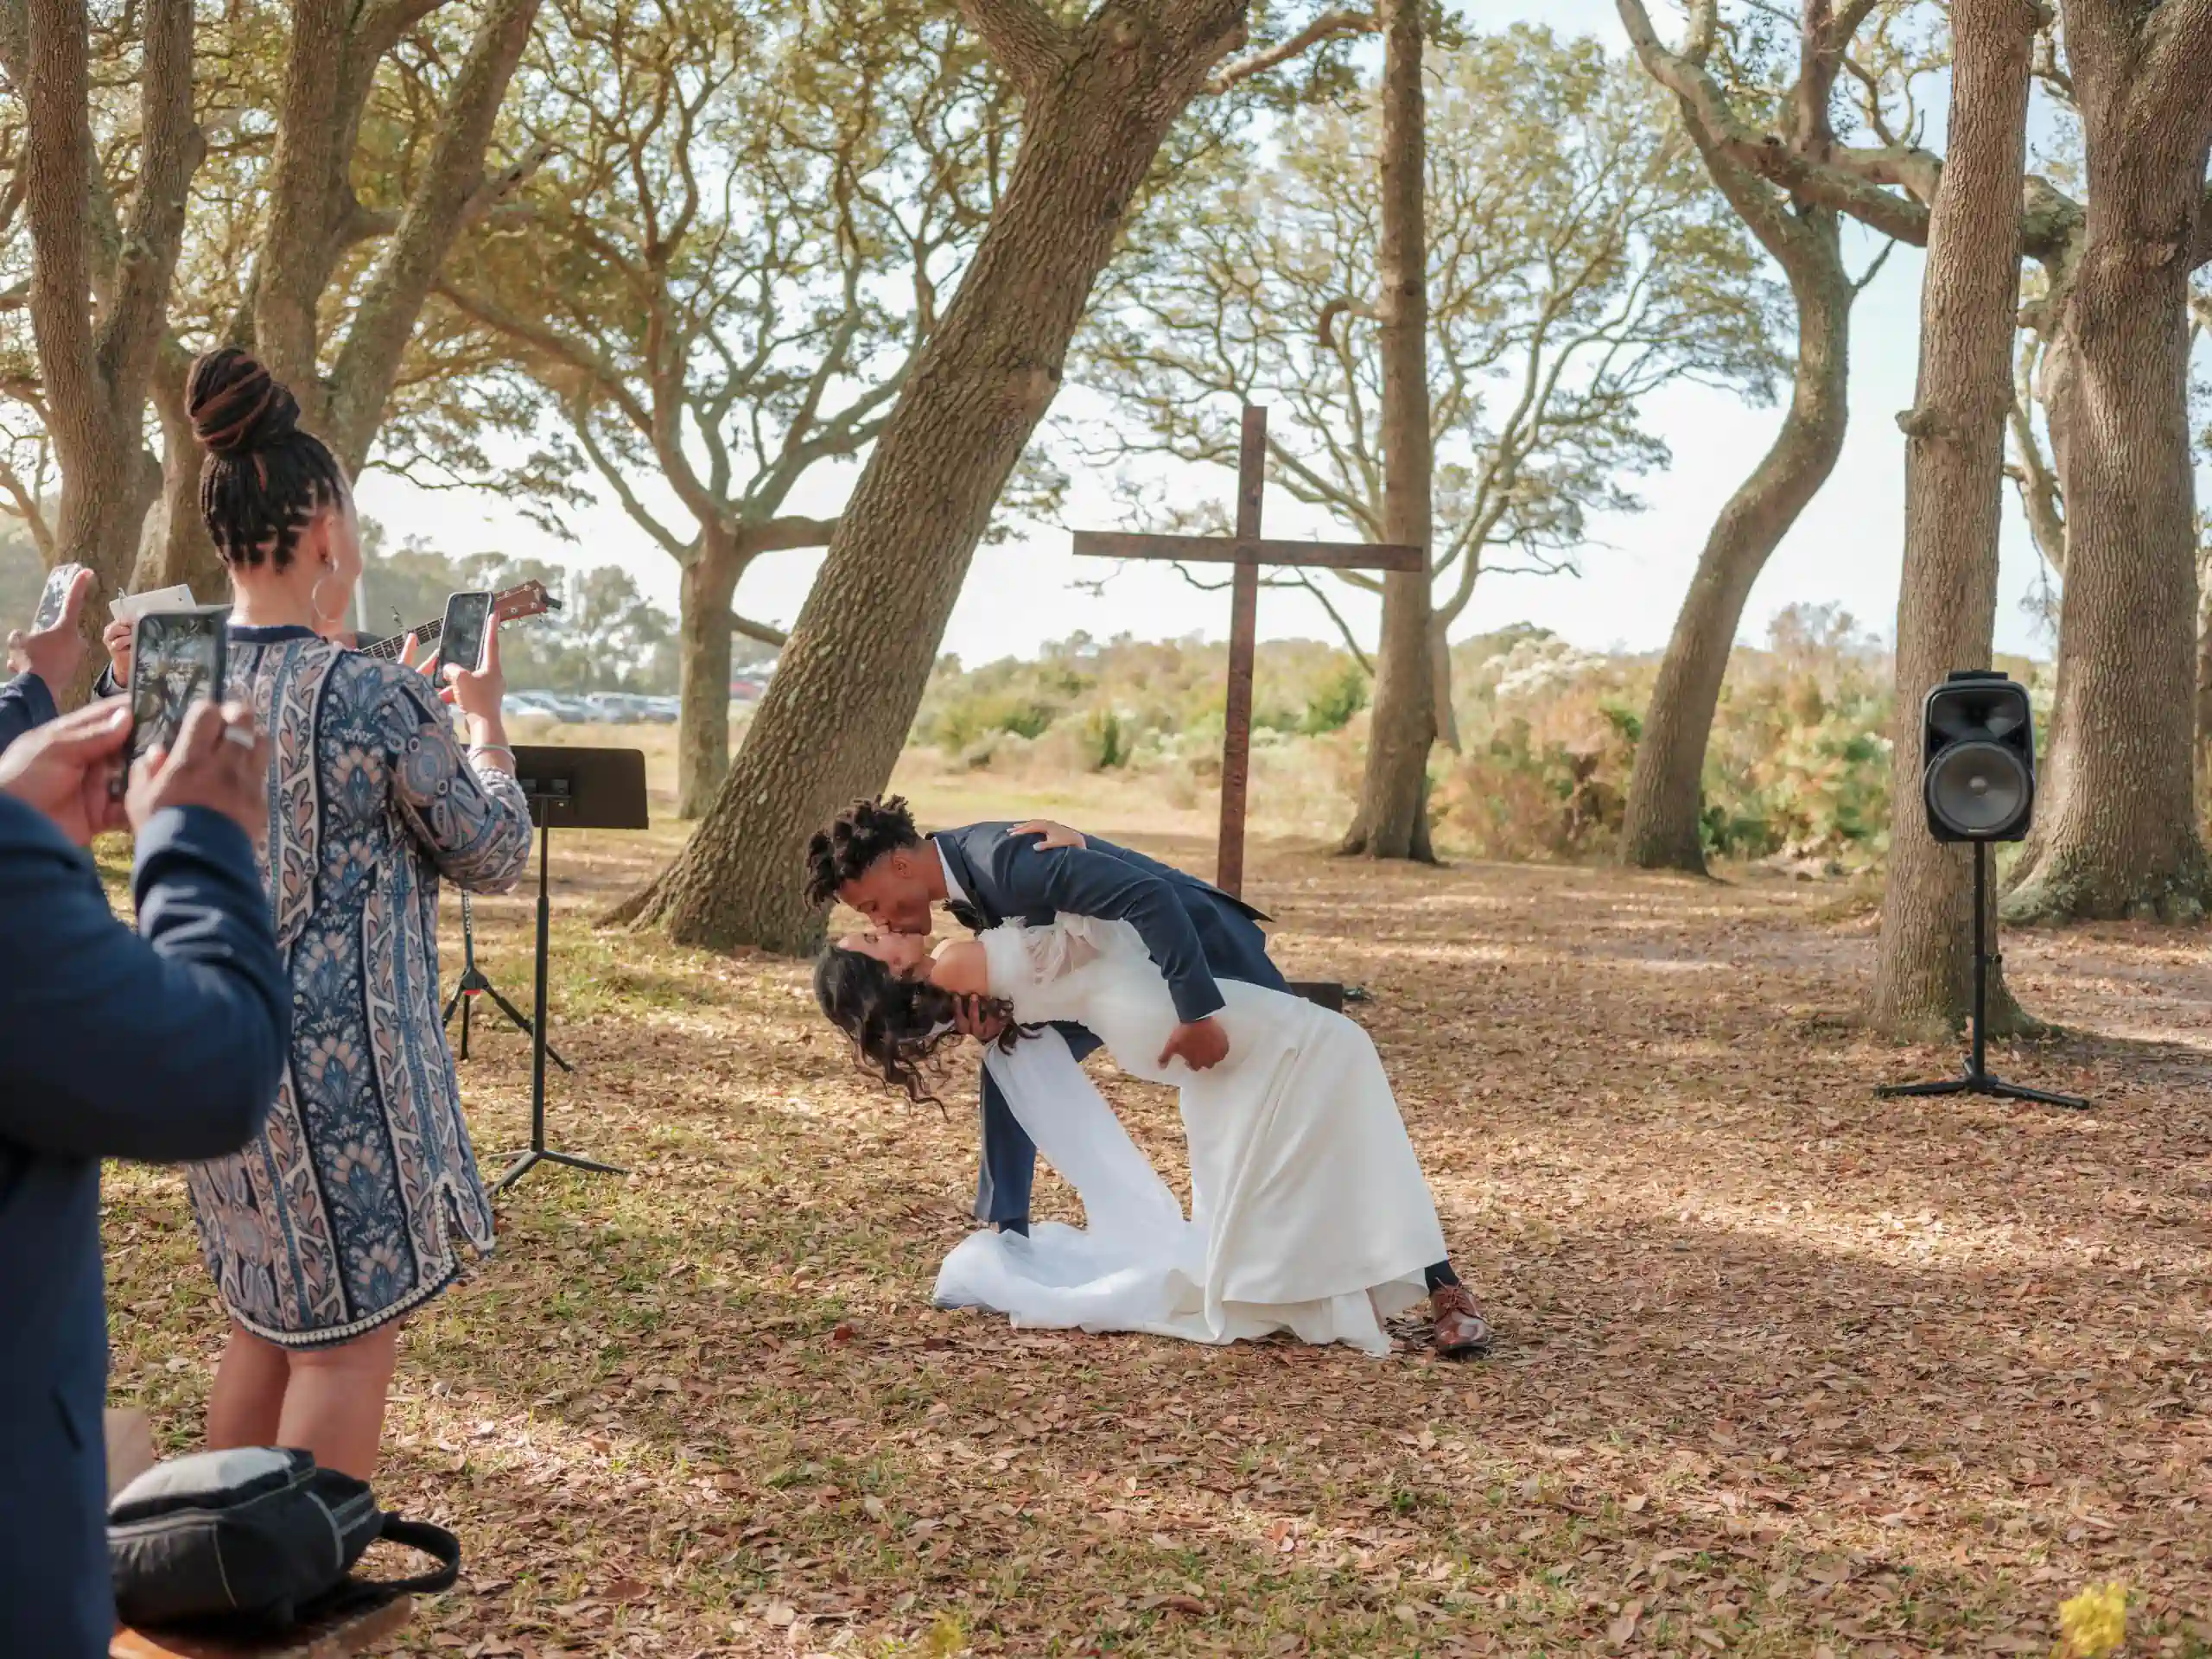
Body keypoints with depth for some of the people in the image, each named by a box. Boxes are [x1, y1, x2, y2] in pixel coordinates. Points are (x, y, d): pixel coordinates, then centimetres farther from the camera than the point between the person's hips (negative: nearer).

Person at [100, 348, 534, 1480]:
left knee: (263, 1323, 21)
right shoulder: (372, 696, -19)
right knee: (348, 1340, 5)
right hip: (338, 1058, -7)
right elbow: (494, 856, -5)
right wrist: (483, 719, 8)